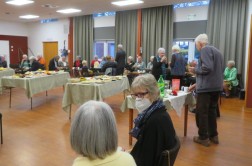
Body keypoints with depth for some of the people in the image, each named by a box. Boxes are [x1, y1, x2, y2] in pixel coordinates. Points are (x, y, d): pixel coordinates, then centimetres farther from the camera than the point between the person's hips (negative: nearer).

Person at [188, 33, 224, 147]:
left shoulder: (205, 49, -10)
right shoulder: (216, 50, 18)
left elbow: (207, 68, -23)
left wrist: (195, 70, -6)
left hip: (207, 87, -9)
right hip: (216, 86, 9)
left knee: (201, 112, 0)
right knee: (211, 111, 17)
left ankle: (203, 138, 6)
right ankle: (213, 135, 23)